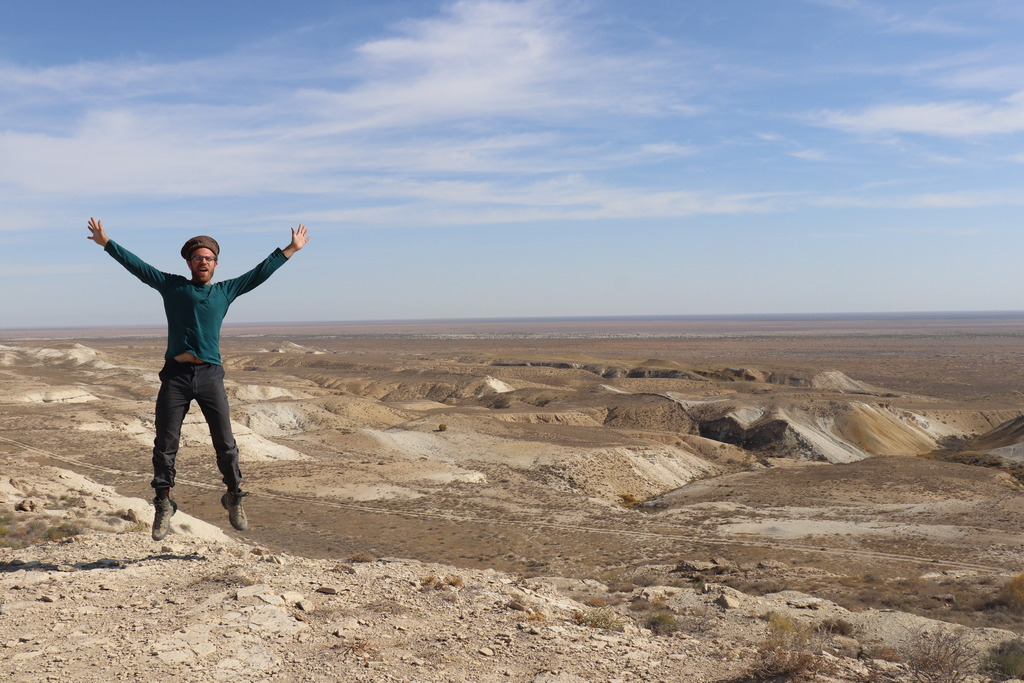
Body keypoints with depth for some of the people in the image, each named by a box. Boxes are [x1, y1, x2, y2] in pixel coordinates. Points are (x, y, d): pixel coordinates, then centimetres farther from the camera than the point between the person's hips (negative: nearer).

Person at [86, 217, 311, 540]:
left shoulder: (225, 291, 16)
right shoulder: (172, 285, 13)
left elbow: (260, 272, 21)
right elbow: (136, 265, 16)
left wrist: (290, 249, 24)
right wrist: (106, 243, 17)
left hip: (210, 375, 1)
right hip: (175, 375, -1)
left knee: (225, 443, 1)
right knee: (165, 445, 3)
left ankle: (234, 498, 18)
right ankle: (163, 505, 15)